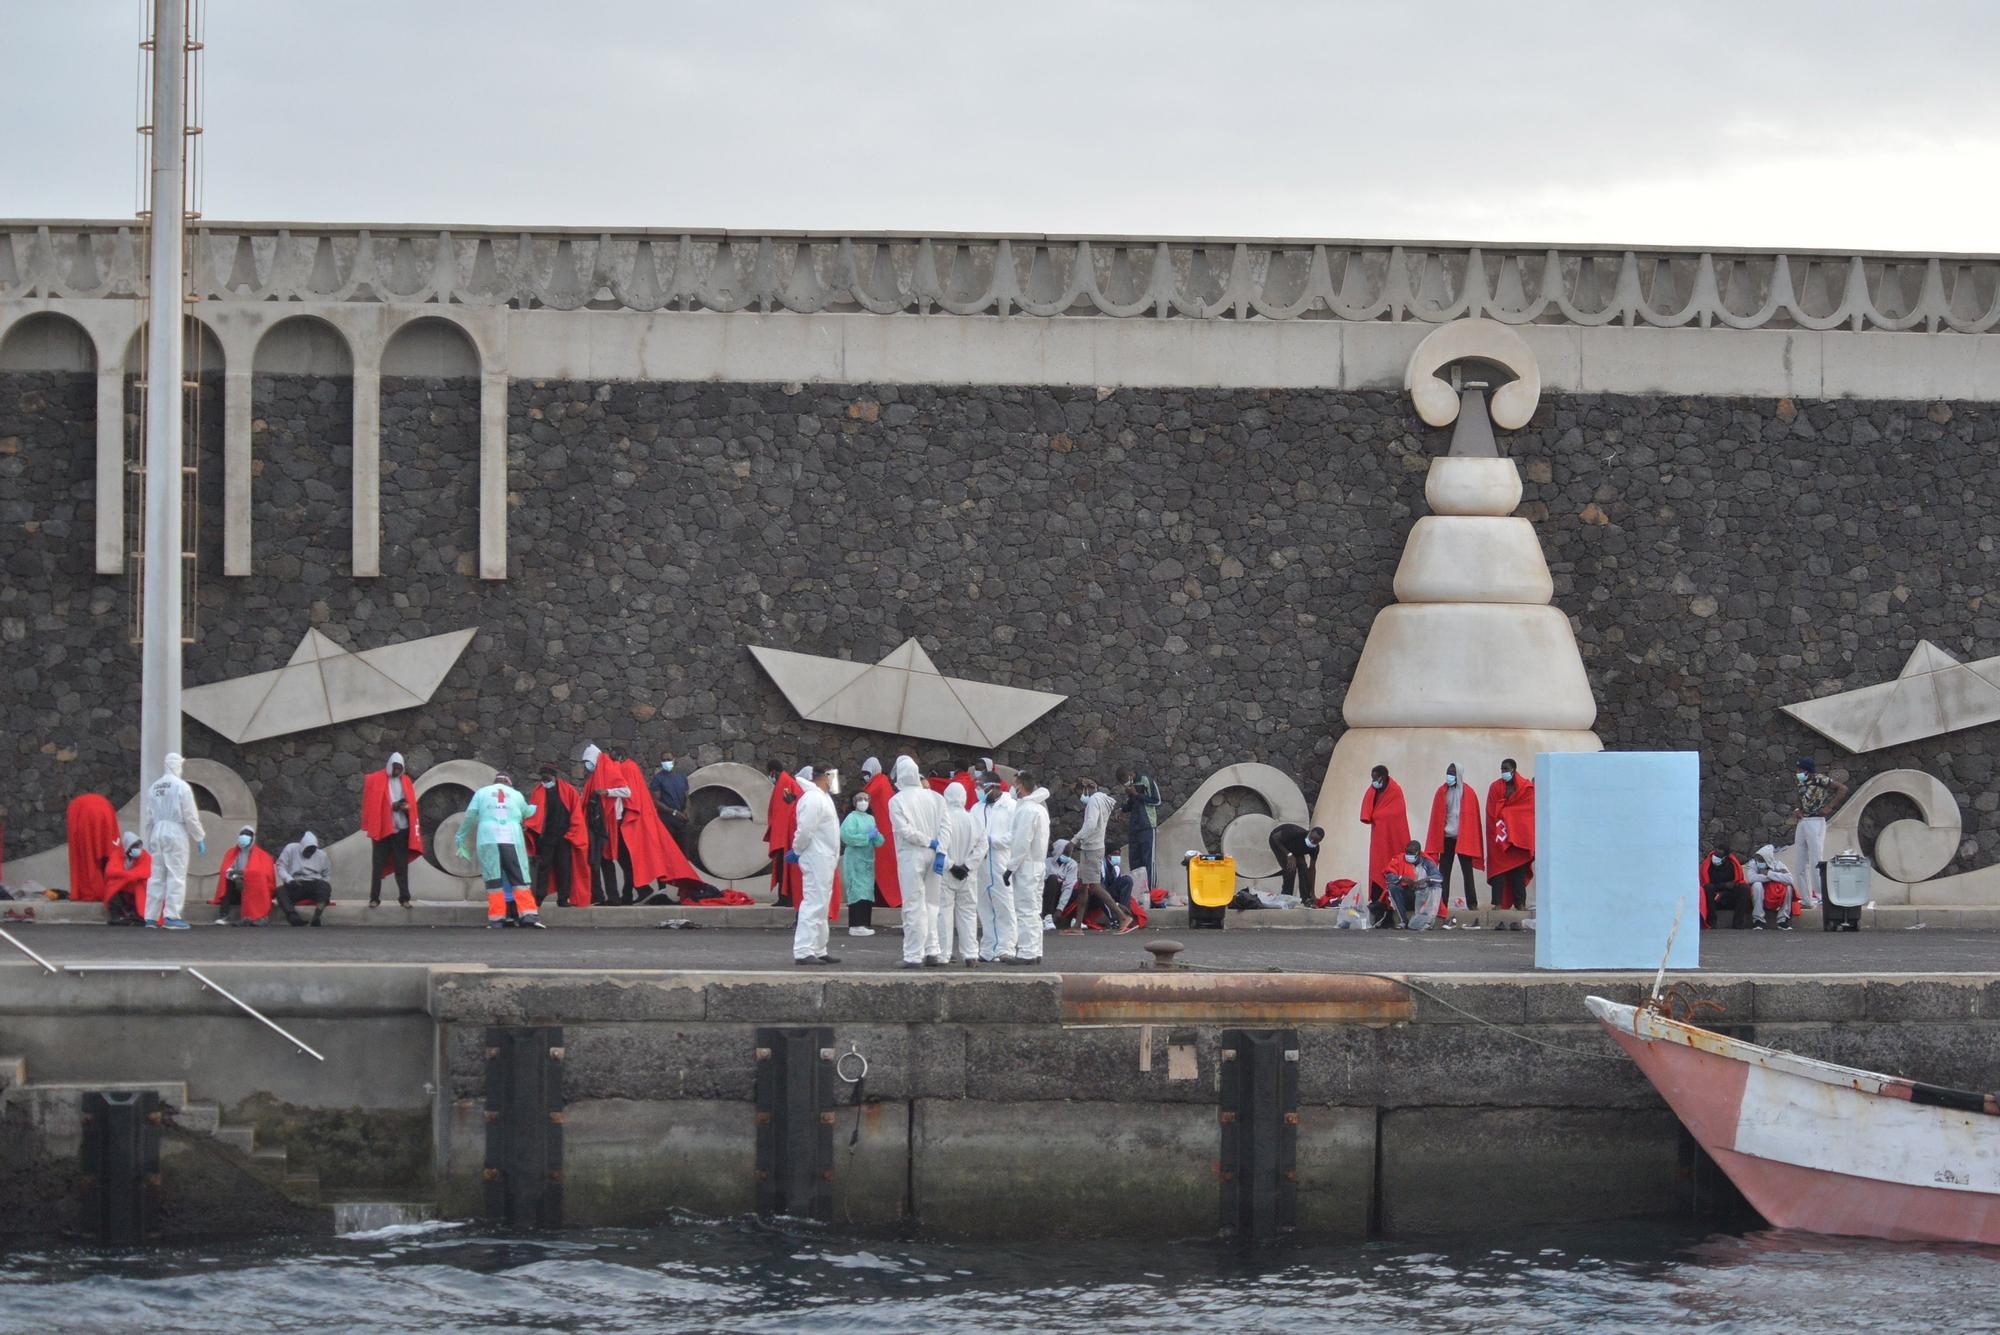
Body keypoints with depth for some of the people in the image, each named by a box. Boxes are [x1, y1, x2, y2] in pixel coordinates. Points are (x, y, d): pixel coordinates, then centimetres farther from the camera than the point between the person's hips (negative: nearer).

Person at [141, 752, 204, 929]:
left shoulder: (154, 787, 12)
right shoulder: (181, 787, -6)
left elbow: (147, 816, 13)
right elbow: (190, 815, -8)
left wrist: (147, 841, 19)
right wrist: (200, 838, 0)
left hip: (157, 833, 6)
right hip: (175, 832, -6)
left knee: (157, 876, 9)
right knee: (176, 875, -5)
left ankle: (151, 917, 9)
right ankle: (171, 916, -12)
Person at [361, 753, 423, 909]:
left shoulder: (406, 781, 10)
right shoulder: (375, 780, 0)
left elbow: (412, 804, 14)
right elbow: (371, 803, -2)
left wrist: (407, 807, -9)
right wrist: (391, 807, -13)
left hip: (402, 829, 3)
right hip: (382, 828, -3)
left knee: (401, 865, 5)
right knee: (378, 865, -1)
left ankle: (404, 897, 8)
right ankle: (374, 898, 2)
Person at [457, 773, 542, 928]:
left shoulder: (481, 793, 16)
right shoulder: (516, 795, 18)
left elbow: (469, 818, 13)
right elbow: (526, 813, 34)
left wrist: (460, 838, 22)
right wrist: (537, 809, 56)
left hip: (487, 840, 0)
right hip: (513, 839, 0)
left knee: (493, 880, 2)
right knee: (519, 879, 0)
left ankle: (496, 917, -4)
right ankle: (528, 914, -11)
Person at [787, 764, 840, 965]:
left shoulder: (822, 798, 17)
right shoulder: (812, 799, -16)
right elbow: (805, 830, -20)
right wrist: (797, 851, -8)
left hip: (824, 860, 11)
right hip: (816, 860, -11)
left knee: (821, 907, 15)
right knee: (813, 905, -12)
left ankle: (818, 950, 21)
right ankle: (803, 952, -14)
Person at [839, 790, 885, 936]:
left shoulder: (871, 818, 15)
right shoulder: (852, 818, -4)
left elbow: (880, 842, 13)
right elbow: (847, 836, -19)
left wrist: (877, 836, -9)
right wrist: (868, 837, -15)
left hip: (868, 860, 7)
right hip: (855, 860, -7)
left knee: (867, 892, 7)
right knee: (858, 891, -12)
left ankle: (865, 923, 11)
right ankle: (856, 926, -13)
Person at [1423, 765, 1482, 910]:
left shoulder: (1468, 794, 0)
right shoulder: (1441, 792, 5)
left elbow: (1473, 817, 1)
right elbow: (1437, 817, 5)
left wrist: (1470, 837, -3)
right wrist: (1437, 837, 0)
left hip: (1464, 838, -2)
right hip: (1446, 837, 2)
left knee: (1467, 871, -2)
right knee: (1444, 871, 3)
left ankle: (1472, 903, 2)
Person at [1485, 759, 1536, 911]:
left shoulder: (1527, 788, 4)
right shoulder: (1495, 788, 6)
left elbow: (1529, 811, 1)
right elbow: (1491, 813, 0)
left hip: (1520, 835, 0)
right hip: (1500, 835, 0)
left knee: (1519, 870, -1)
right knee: (1499, 869, -7)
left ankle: (1520, 903, 3)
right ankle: (1498, 903, -9)